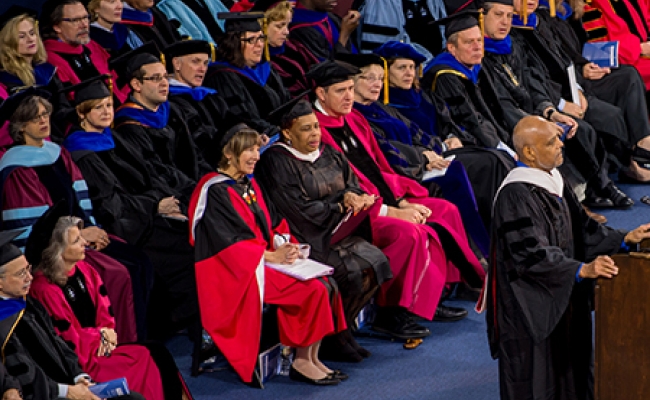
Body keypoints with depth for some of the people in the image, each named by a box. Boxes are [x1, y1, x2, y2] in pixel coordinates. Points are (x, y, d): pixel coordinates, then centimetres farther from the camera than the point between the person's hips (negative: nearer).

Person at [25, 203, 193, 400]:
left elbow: (105, 312, 12)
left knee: (158, 352, -10)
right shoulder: (44, 289, -19)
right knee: (147, 357, -16)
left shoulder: (84, 271, 4)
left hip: (100, 345, 8)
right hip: (80, 360, -8)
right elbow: (67, 338, -15)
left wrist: (105, 334, -7)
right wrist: (100, 334, -5)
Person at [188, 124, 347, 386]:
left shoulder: (249, 184, 16)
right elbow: (229, 240, -16)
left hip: (263, 260, 8)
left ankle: (310, 358, -9)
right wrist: (271, 255, -18)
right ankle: (302, 362, -12)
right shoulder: (214, 190, -11)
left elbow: (268, 226, 16)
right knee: (312, 290, -22)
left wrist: (283, 245, -4)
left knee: (325, 285, -12)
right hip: (235, 271, -8)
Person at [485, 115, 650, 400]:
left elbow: (580, 229, 14)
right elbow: (531, 255, -28)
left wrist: (624, 239, 4)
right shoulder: (516, 195, -21)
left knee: (568, 374, 14)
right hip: (531, 308, -9)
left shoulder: (553, 181, 7)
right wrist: (582, 270, -36)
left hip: (562, 301, 9)